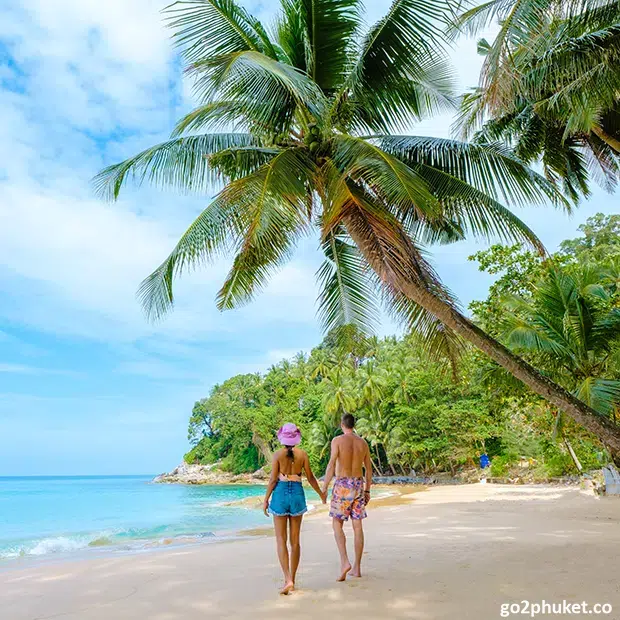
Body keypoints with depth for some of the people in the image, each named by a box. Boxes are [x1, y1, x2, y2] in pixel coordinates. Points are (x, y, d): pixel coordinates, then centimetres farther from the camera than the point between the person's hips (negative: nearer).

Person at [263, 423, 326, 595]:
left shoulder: (278, 455, -7)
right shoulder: (302, 454, -1)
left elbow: (273, 479, -8)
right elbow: (310, 478, 5)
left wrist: (266, 500, 2)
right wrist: (321, 494, 20)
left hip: (280, 494, -2)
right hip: (297, 494, 3)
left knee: (281, 540, 4)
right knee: (295, 540, 12)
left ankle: (288, 579, -6)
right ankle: (292, 581, 19)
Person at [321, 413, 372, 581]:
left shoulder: (337, 440, -7)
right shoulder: (363, 442, 8)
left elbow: (332, 465, -14)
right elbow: (369, 469, 12)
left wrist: (324, 488, -10)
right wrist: (367, 490, 20)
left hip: (342, 485, -4)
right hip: (358, 485, 5)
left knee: (337, 525, 6)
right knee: (357, 527, 9)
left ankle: (344, 562, -9)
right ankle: (357, 568, 15)